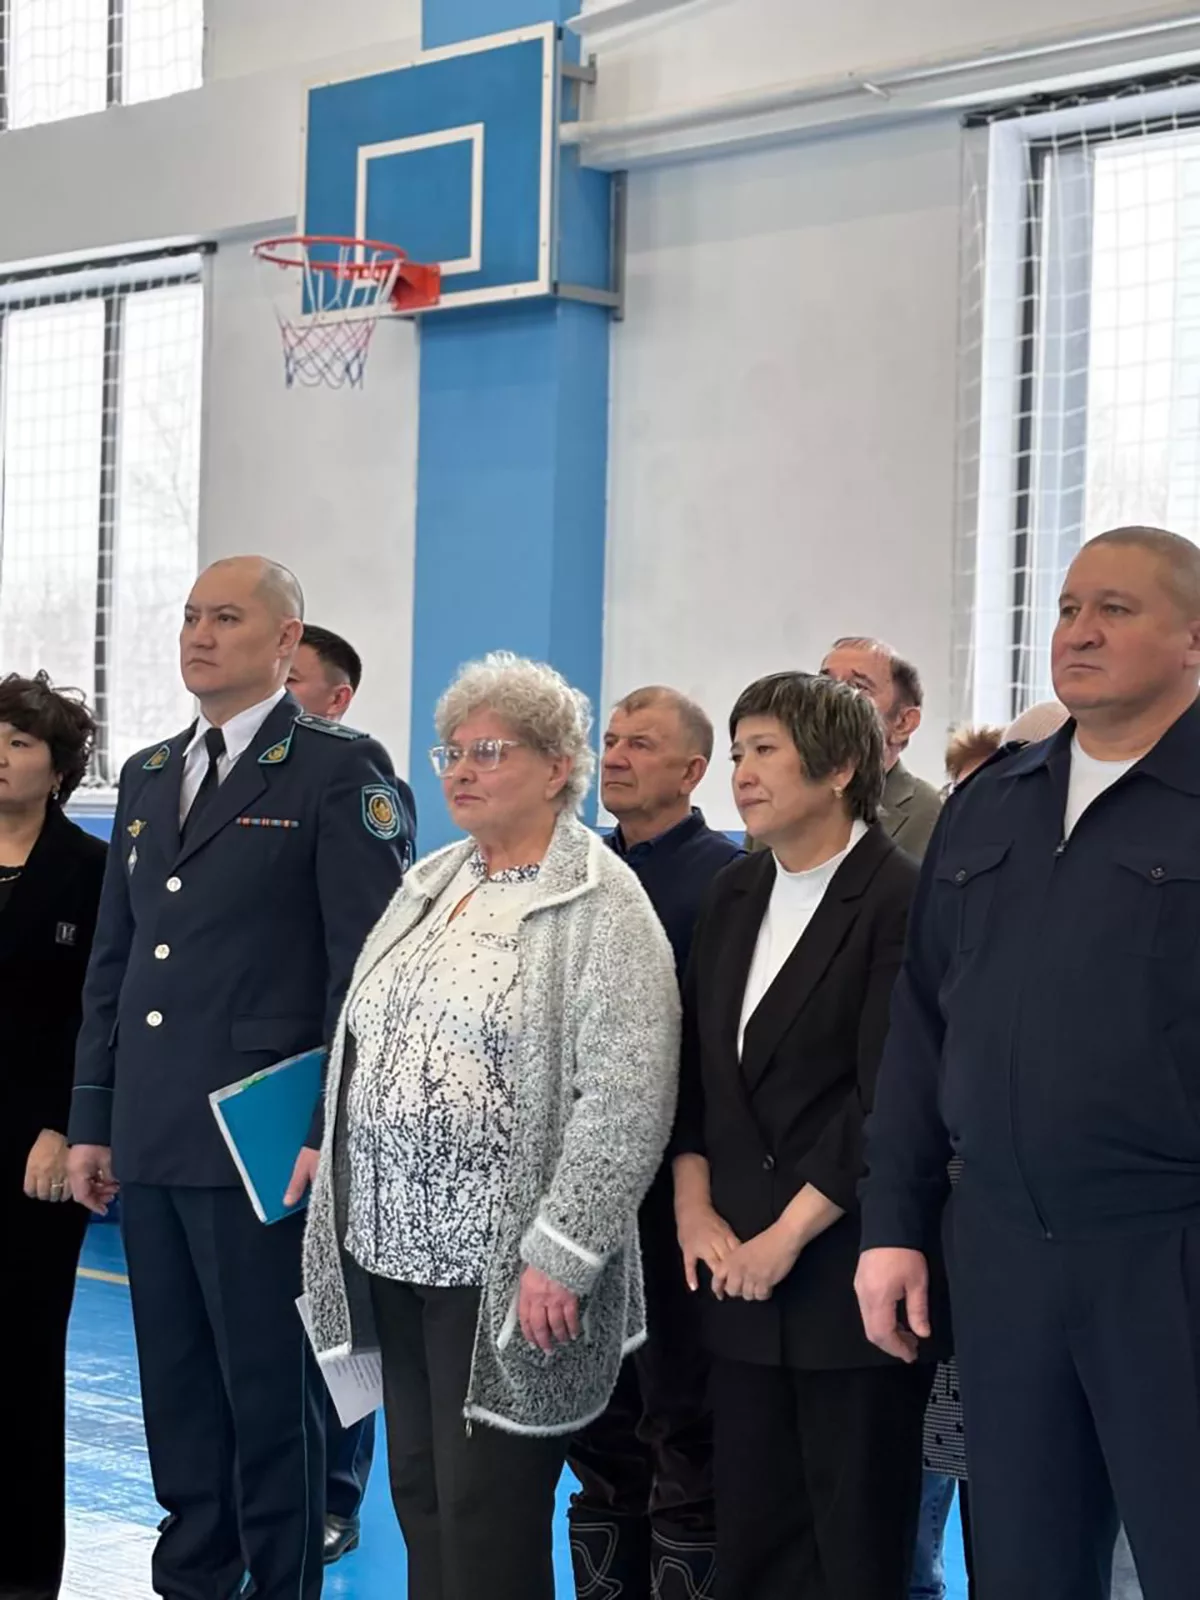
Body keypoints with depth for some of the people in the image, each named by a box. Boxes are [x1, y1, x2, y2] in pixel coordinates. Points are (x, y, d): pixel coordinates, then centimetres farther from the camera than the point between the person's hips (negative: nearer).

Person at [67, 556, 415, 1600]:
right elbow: (112, 963, 17)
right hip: (148, 1142, 7)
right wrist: (91, 1119, 12)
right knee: (176, 1394, 14)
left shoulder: (342, 773, -5)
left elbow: (365, 965, -11)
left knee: (269, 1394, 2)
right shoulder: (148, 777, 16)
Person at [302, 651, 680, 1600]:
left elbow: (623, 1099, -17)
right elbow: (366, 1047, 19)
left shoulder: (601, 906, -10)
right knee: (420, 1497, 13)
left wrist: (558, 1257, -20)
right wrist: (332, 1163, 12)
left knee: (487, 1519, -2)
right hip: (395, 1250, 7)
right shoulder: (428, 885, 14)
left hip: (503, 1272, -7)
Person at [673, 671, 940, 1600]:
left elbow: (890, 1097, -16)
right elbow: (696, 1069, 13)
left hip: (847, 1275, -6)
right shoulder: (733, 896, 12)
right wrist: (695, 1209, 0)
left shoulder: (901, 899, -10)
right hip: (739, 1272, 6)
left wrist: (786, 1237, -14)